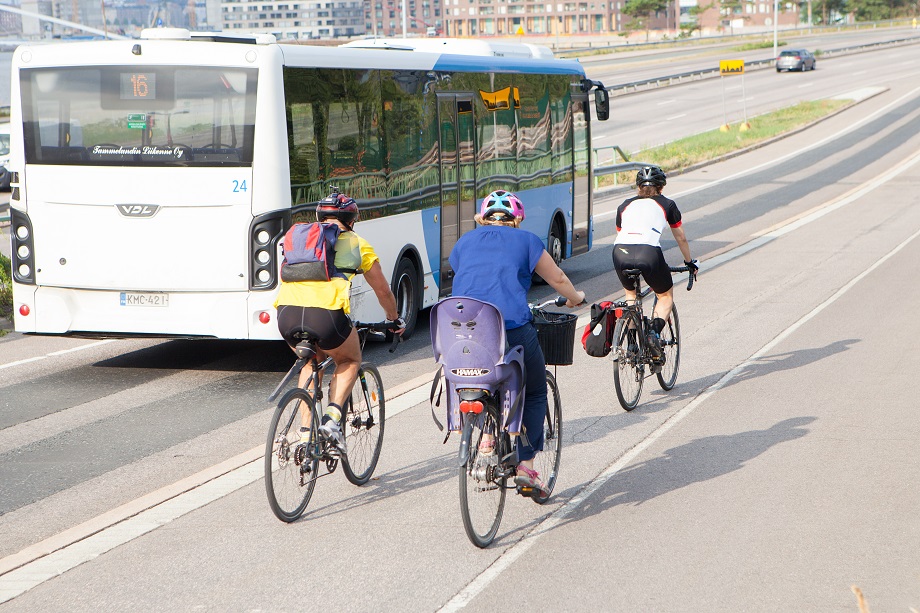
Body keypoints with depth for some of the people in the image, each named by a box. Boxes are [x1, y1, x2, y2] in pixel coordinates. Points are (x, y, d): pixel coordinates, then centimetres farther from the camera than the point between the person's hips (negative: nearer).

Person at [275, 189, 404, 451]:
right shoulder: (357, 244, 20)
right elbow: (383, 291, 31)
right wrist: (395, 319, 50)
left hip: (287, 313, 3)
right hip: (327, 314, -3)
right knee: (350, 361, 26)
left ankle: (305, 430, 23)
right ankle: (332, 417, 5)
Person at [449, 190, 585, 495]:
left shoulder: (464, 242, 21)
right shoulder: (526, 240, 13)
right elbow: (558, 279, 21)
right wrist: (576, 298, 42)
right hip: (512, 329, -3)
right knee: (534, 393, 20)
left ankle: (483, 431, 7)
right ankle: (525, 466, 10)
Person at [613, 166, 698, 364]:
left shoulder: (625, 205, 27)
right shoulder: (667, 204, 22)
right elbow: (681, 238, 31)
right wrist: (689, 262, 46)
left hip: (620, 252, 3)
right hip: (648, 253, -3)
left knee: (631, 294, 31)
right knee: (666, 296, 23)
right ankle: (654, 331, -3)